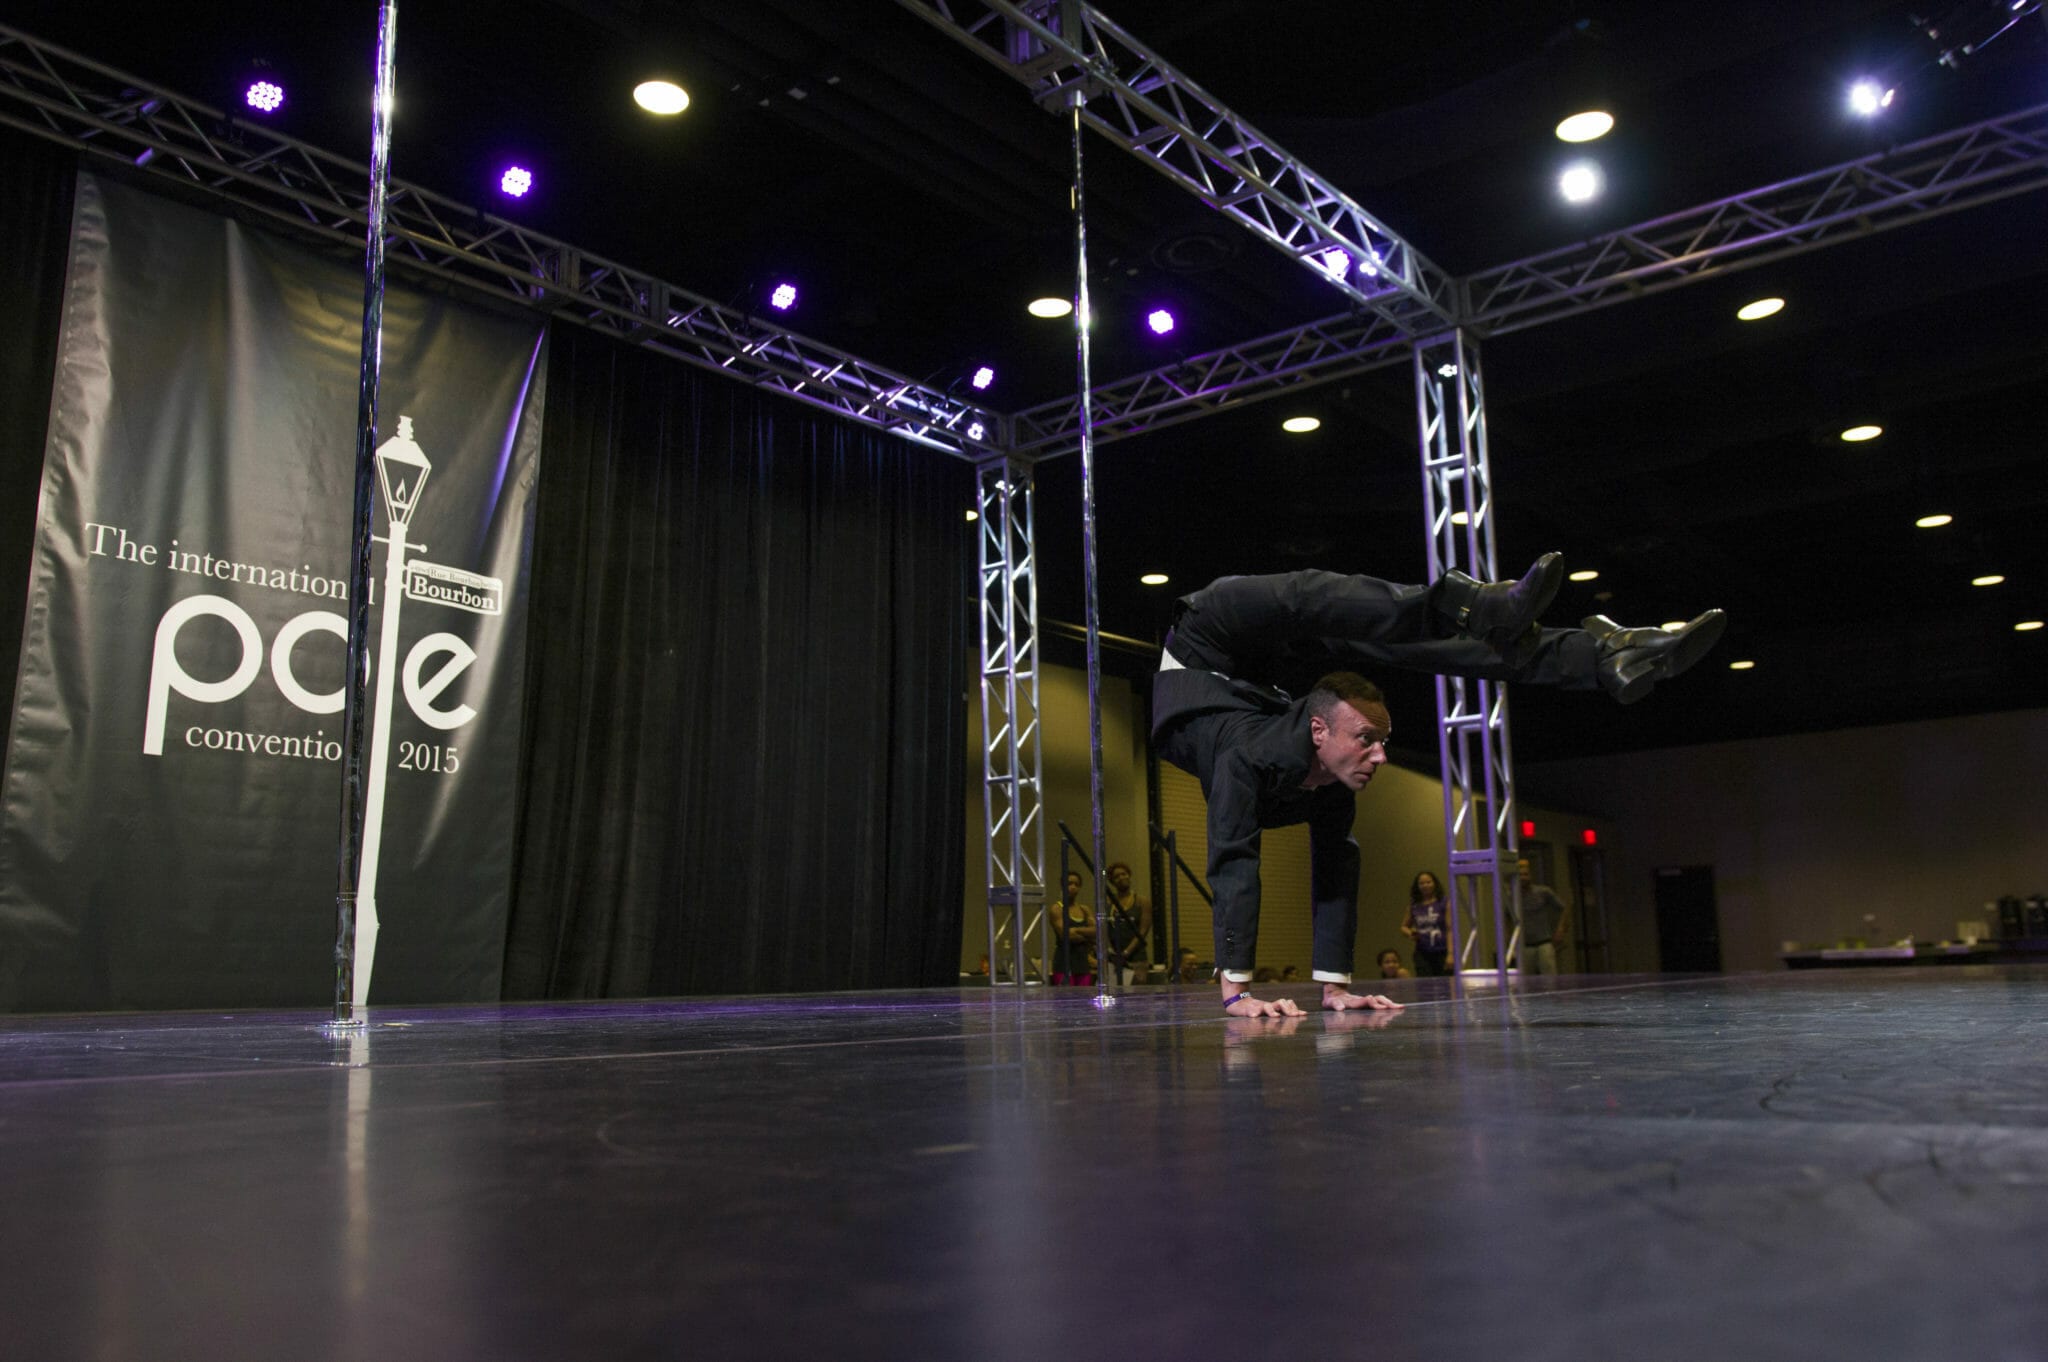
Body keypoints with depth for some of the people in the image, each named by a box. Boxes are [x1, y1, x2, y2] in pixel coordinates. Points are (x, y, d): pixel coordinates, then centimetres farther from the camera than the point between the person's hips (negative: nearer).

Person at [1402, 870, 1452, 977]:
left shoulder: (1444, 904, -1)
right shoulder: (1414, 907, 9)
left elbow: (1450, 930, -5)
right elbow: (1404, 927, 23)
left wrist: (1450, 954, -12)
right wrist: (1409, 933, 0)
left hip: (1441, 953, -2)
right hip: (1422, 954, 2)